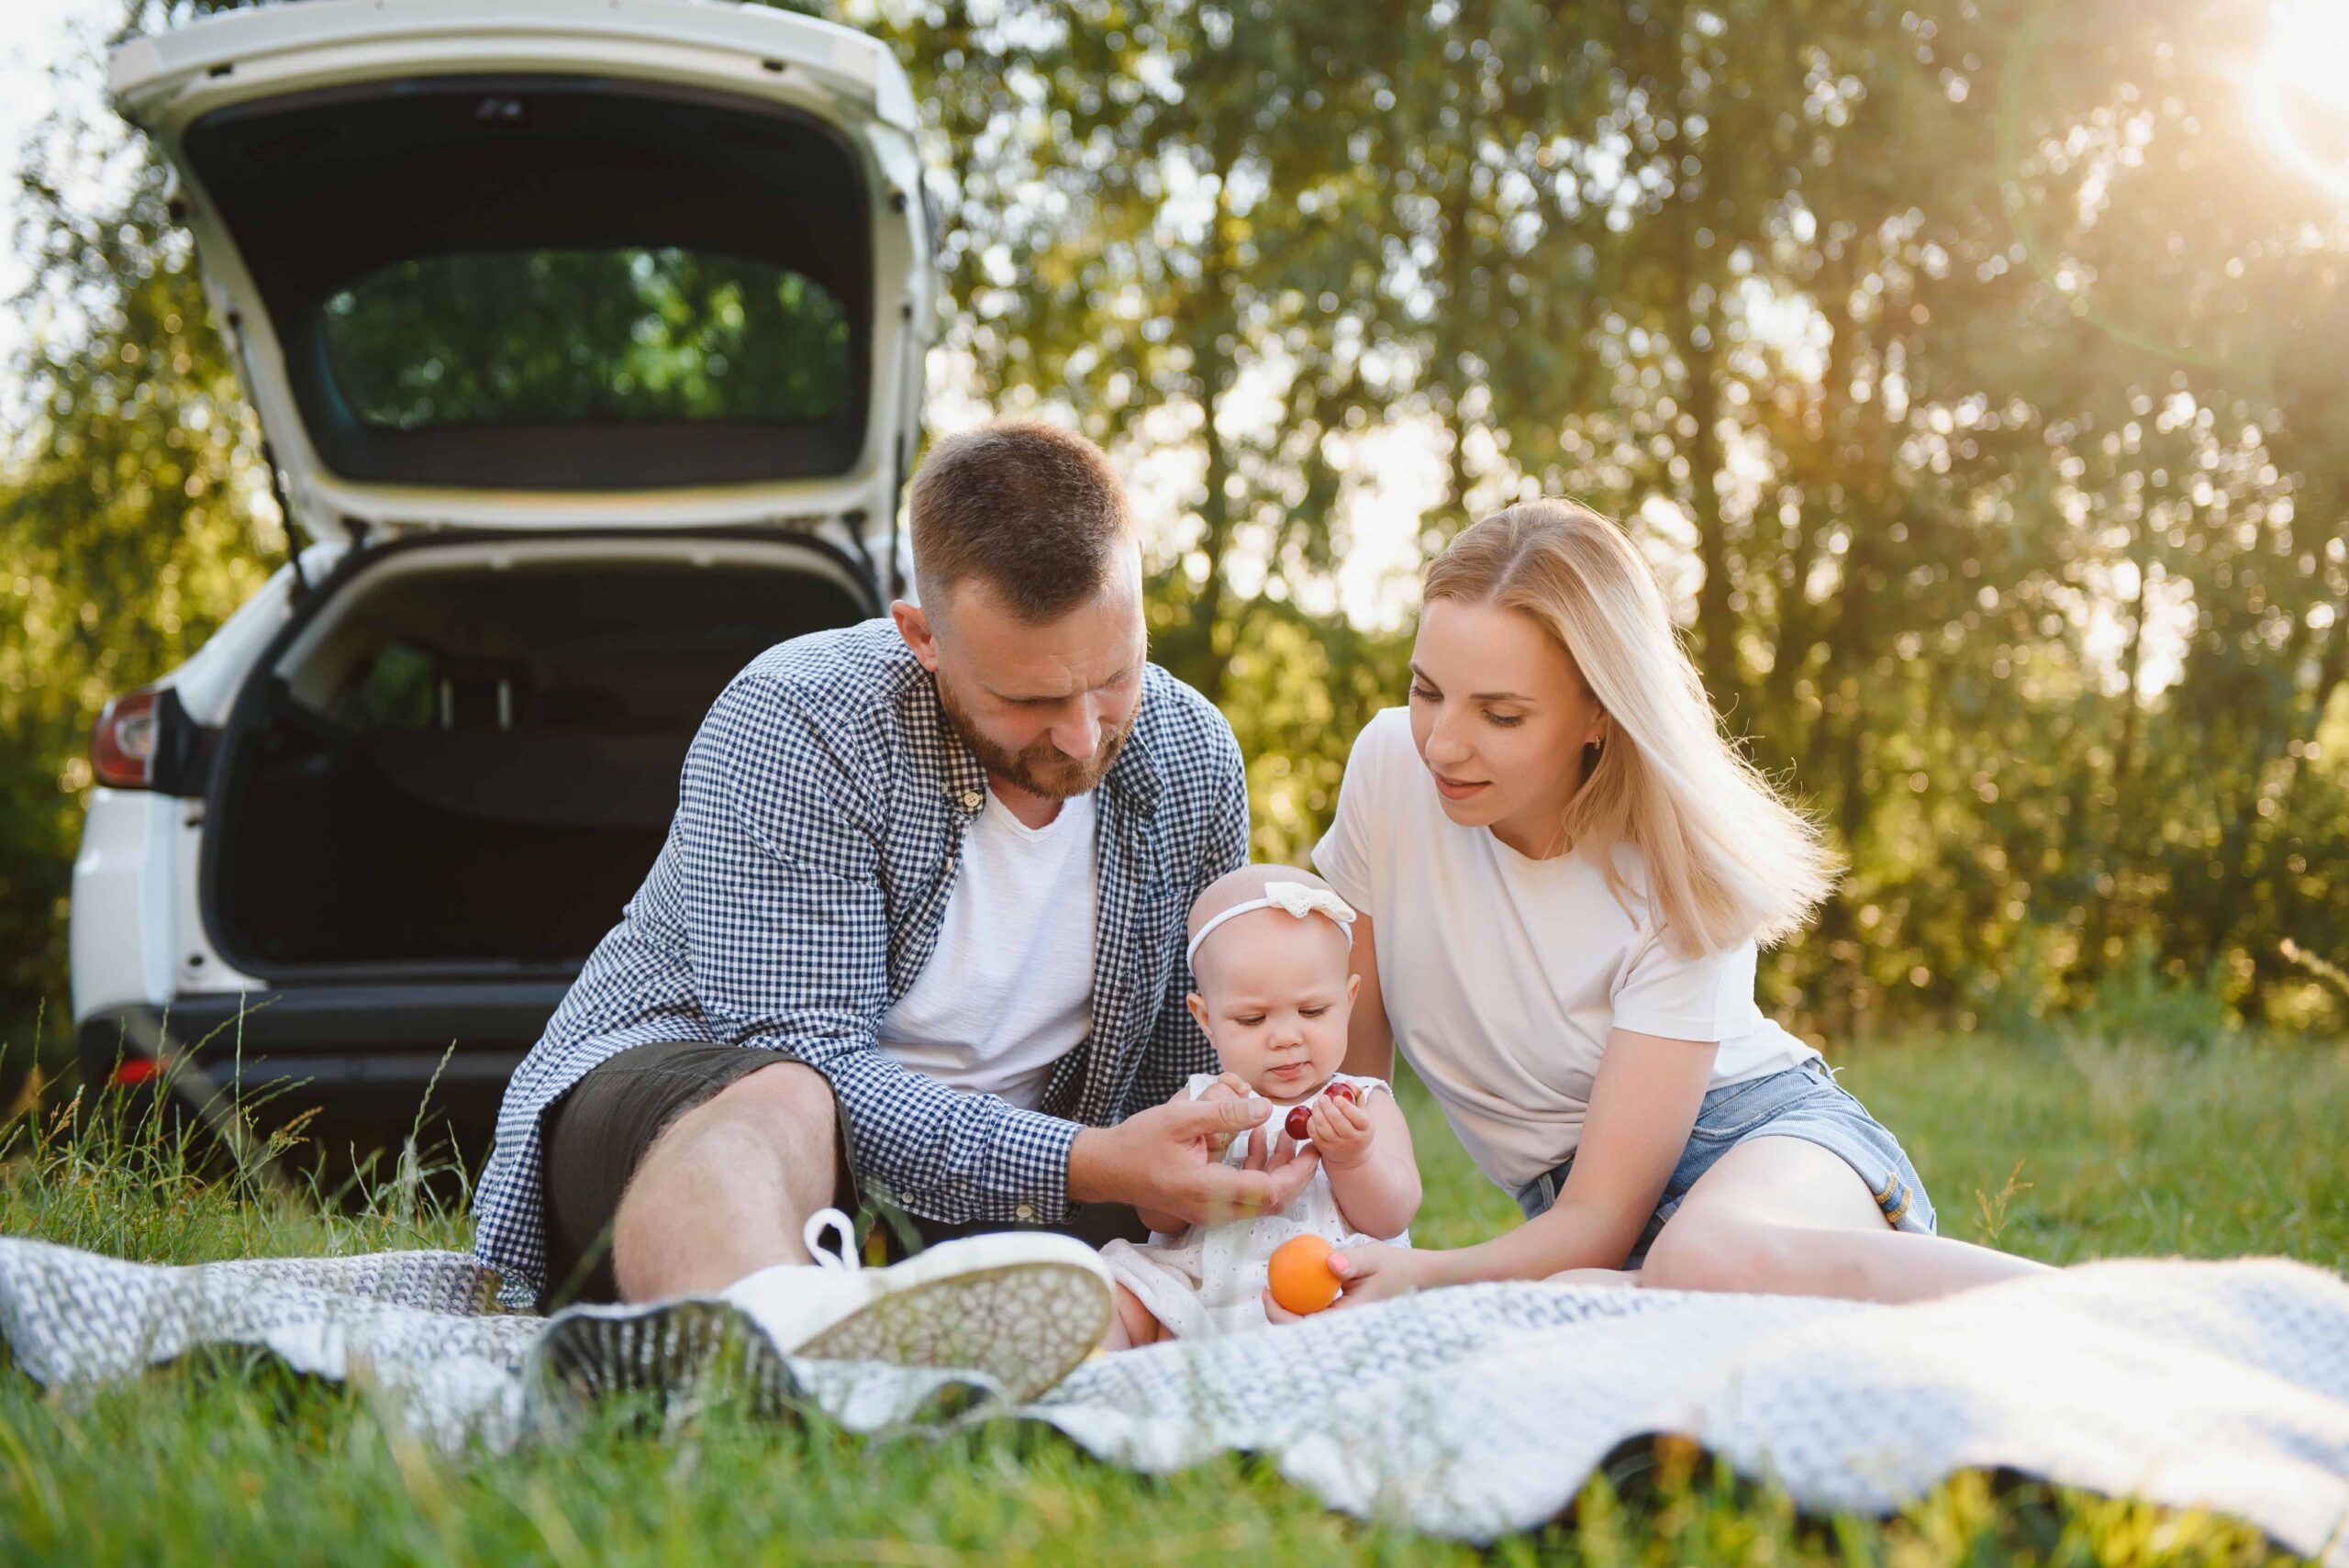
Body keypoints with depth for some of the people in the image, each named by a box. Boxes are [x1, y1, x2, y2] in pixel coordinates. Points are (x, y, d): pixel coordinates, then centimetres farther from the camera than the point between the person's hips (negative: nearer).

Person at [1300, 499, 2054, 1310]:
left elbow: (1601, 1216, -19)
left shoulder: (1680, 880, -16)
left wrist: (1421, 1275, -36)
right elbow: (1344, 1061, 5)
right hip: (1568, 1199, 5)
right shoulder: (1392, 765, -7)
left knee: (1708, 1259, -43)